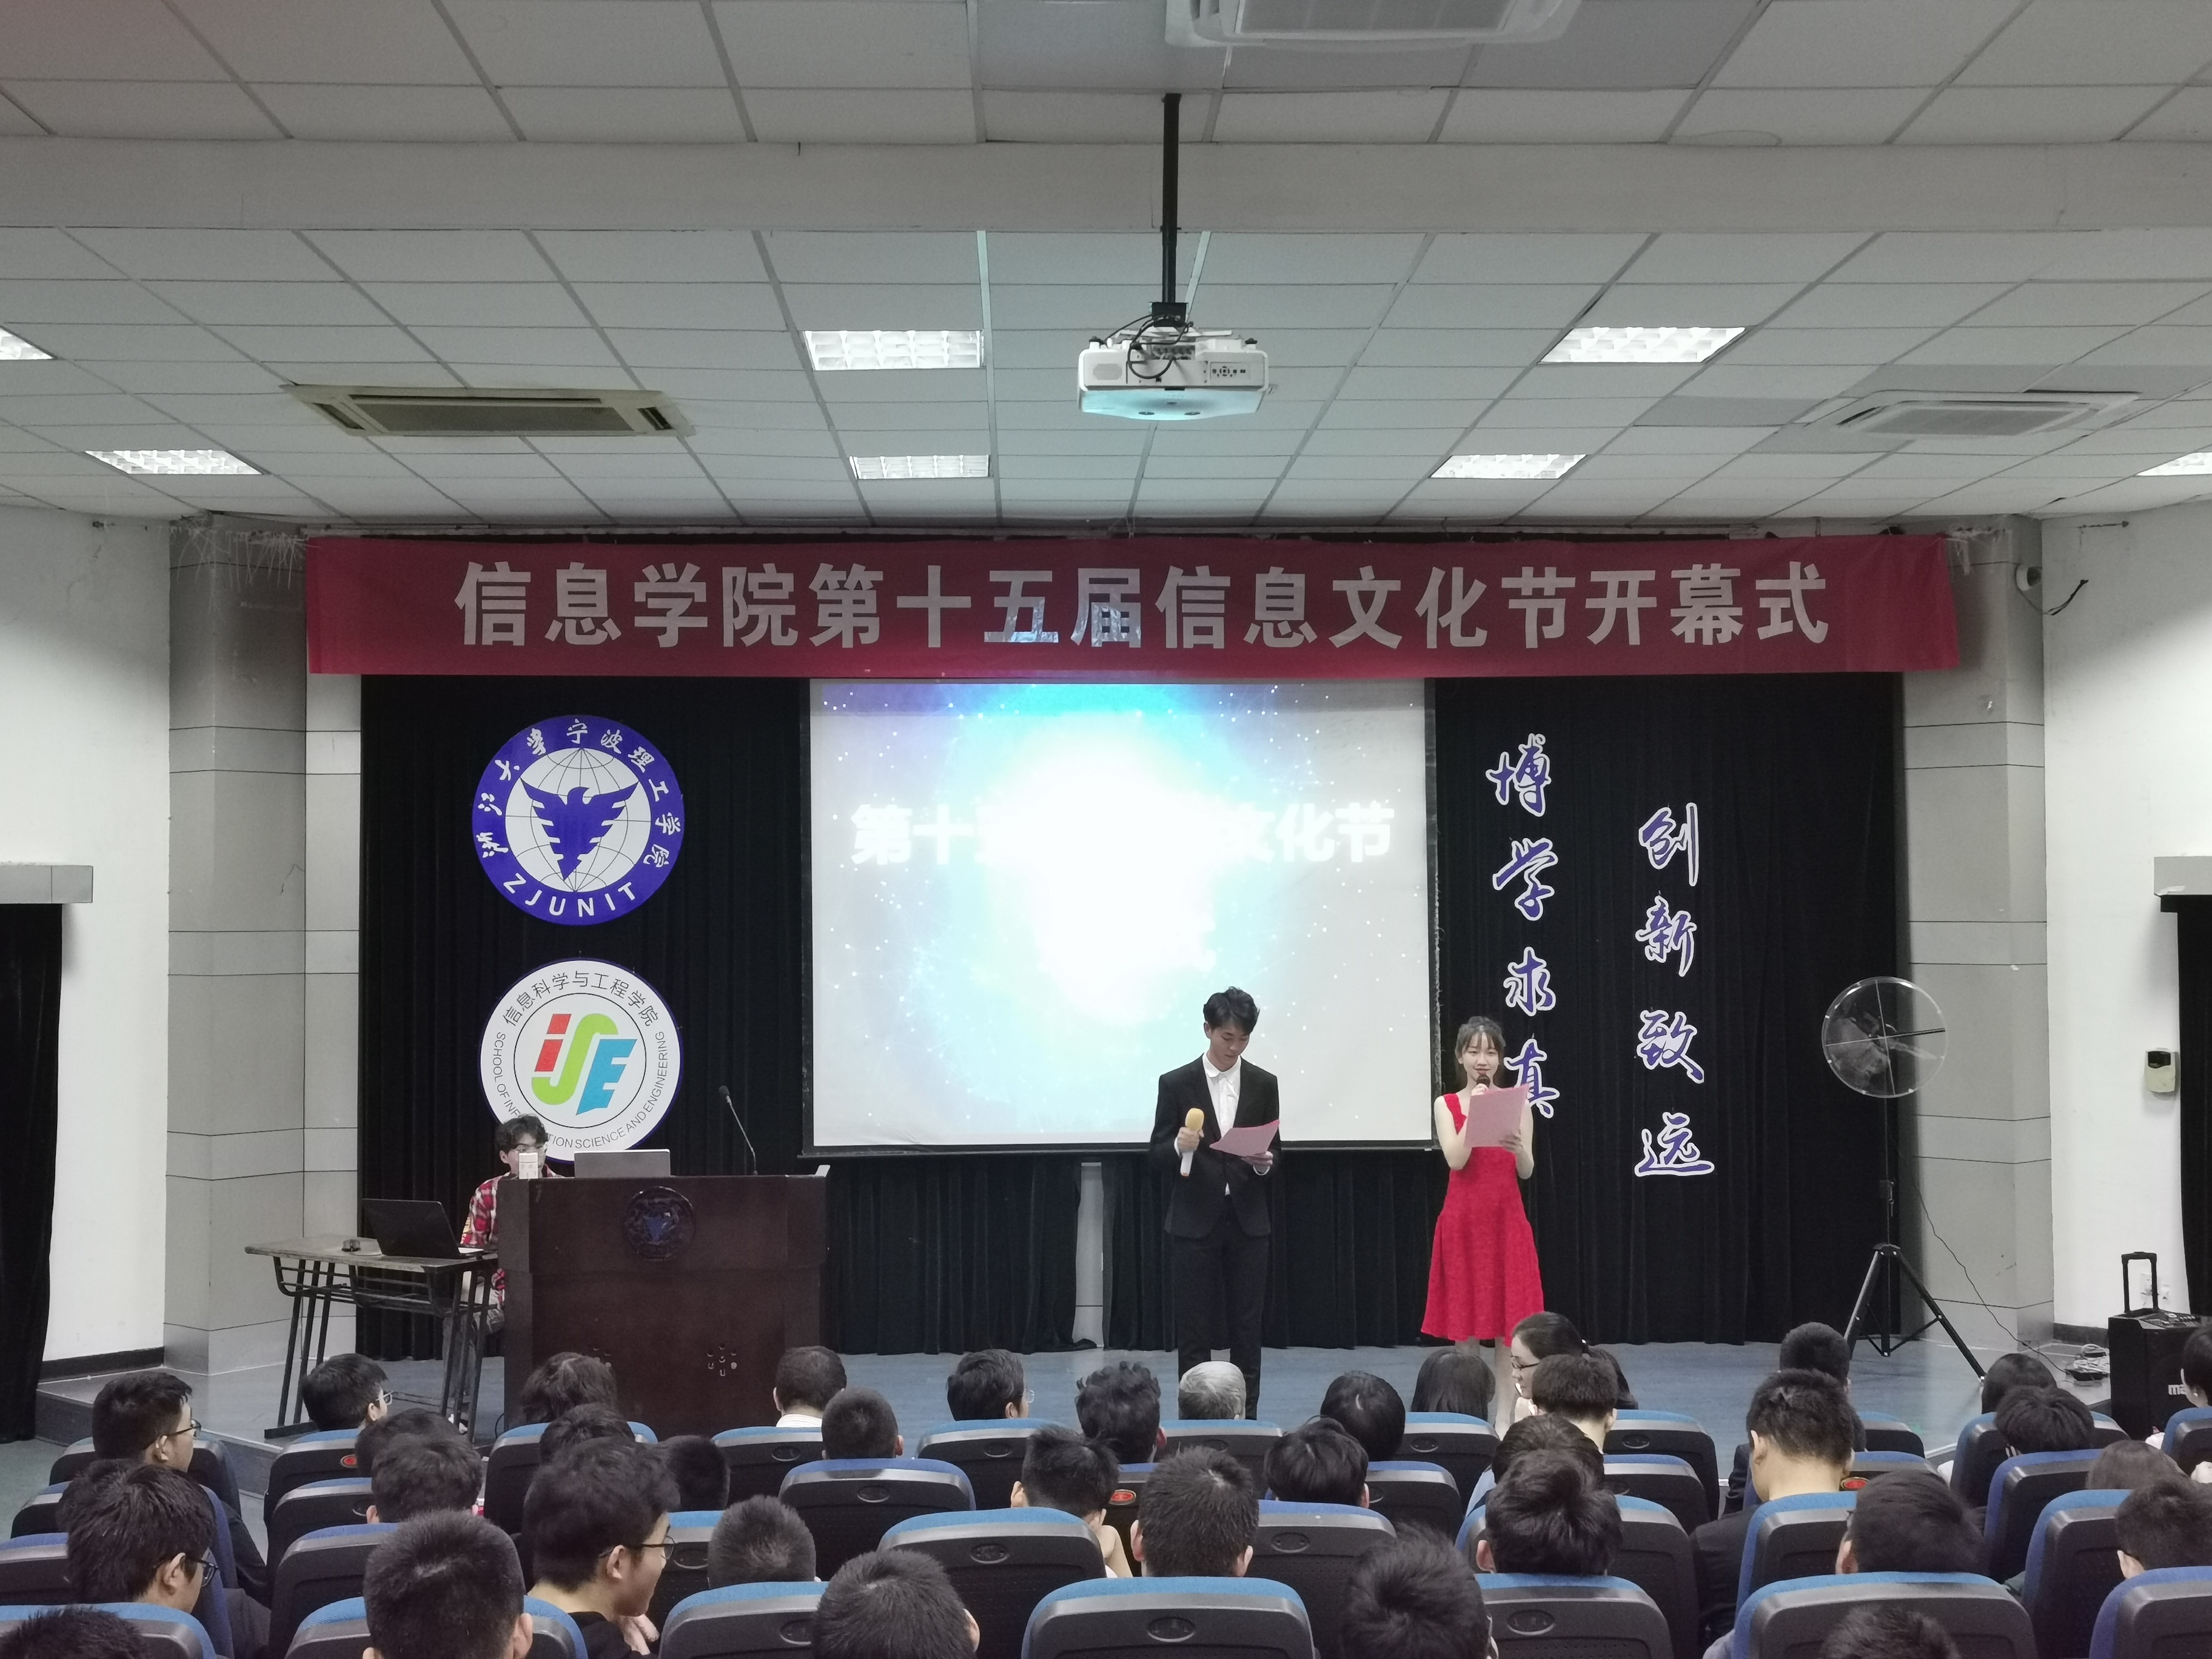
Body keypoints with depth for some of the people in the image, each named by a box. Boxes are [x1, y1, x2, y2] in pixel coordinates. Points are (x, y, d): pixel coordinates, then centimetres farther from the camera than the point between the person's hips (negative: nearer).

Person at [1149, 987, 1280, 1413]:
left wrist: (1264, 1162, -13)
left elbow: (1273, 1151, 10)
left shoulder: (1264, 1084, 6)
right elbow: (1157, 1156, 0)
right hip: (1195, 1220, -2)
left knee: (1247, 1325, 5)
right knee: (1194, 1327, 1)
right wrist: (1179, 1146, -22)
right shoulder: (1176, 1084, -1)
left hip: (1247, 1219, 2)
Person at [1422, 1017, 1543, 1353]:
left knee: (1508, 1317, 0)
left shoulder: (1517, 1103, 4)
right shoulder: (1446, 1105, 3)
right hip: (1463, 1221, 0)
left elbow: (1526, 1172, -1)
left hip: (1506, 1220, 0)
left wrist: (1519, 1148, -22)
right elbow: (1456, 1160, -11)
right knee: (1465, 1315, 2)